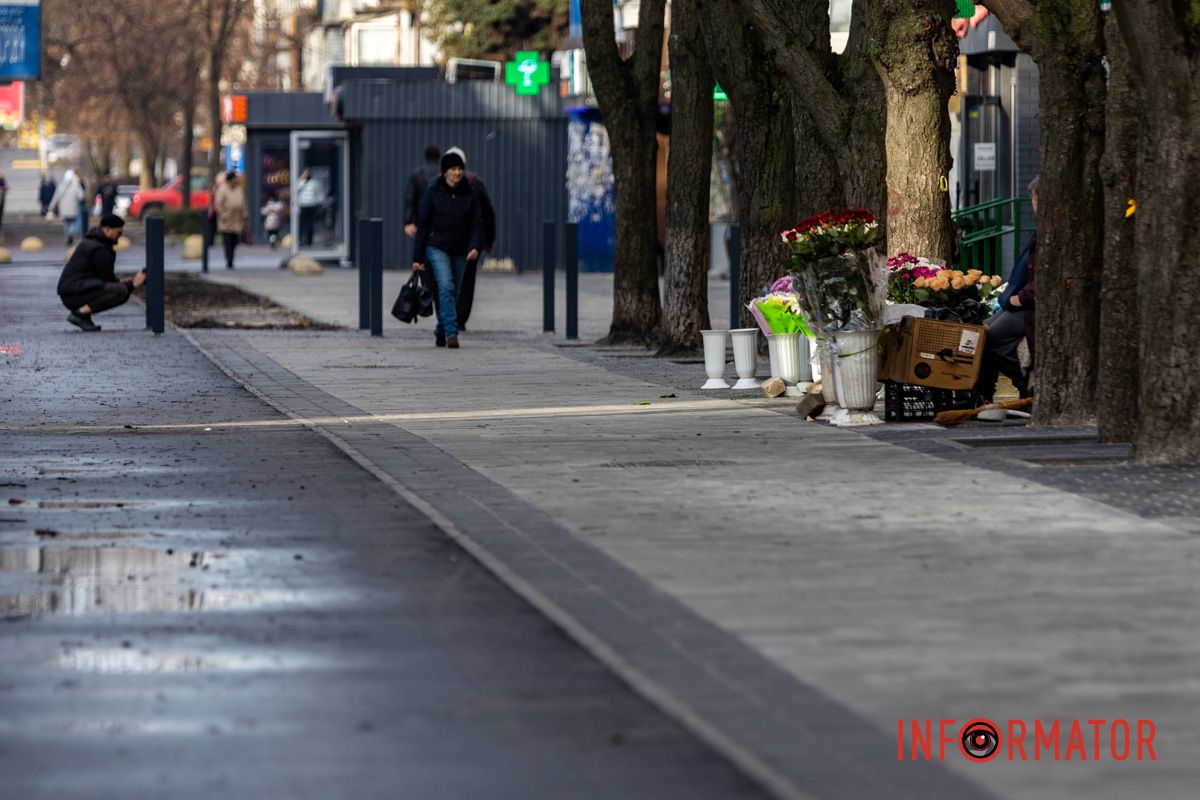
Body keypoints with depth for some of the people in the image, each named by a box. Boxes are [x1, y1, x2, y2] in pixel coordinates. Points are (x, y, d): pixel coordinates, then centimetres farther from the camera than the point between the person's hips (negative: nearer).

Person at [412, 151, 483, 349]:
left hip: (460, 250, 3)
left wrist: (475, 246, -17)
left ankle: (441, 330, 28)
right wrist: (417, 257, -5)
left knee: (454, 293, 9)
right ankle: (451, 333, -23)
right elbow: (422, 224, -3)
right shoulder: (433, 191, -5)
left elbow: (477, 223, 2)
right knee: (446, 287, -19)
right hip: (437, 247, -3)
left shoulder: (469, 193, 2)